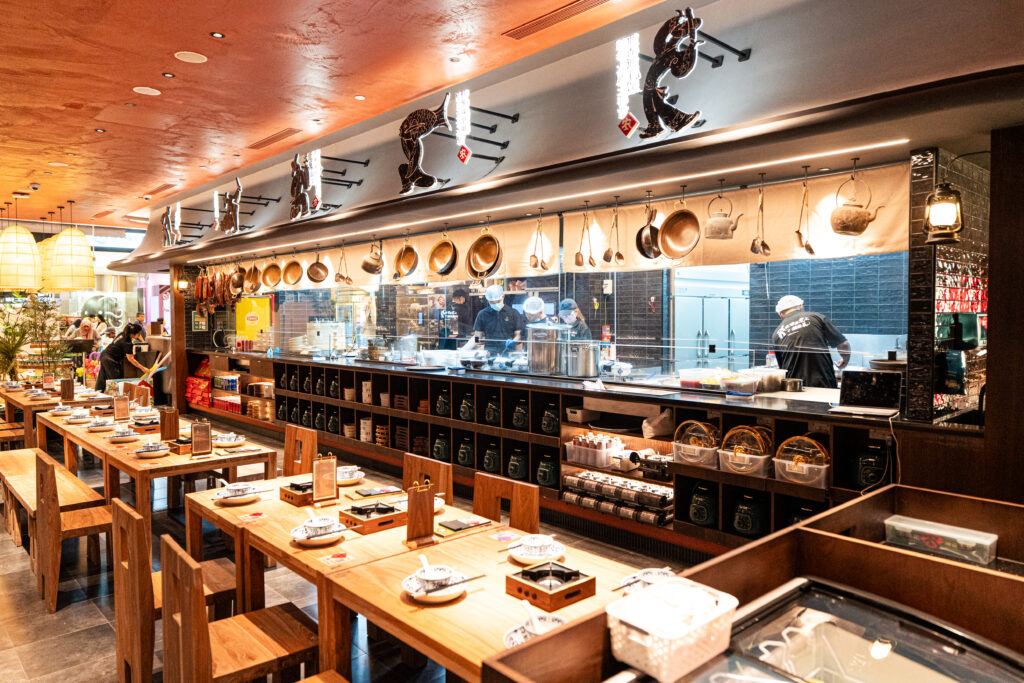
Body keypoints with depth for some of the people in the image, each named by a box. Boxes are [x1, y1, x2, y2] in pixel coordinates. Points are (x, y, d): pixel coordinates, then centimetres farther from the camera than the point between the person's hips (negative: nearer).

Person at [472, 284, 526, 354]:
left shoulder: (513, 313, 10)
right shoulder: (482, 314, 12)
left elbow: (518, 334, 8)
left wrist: (513, 341, -12)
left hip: (509, 350, 1)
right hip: (490, 350, 0)